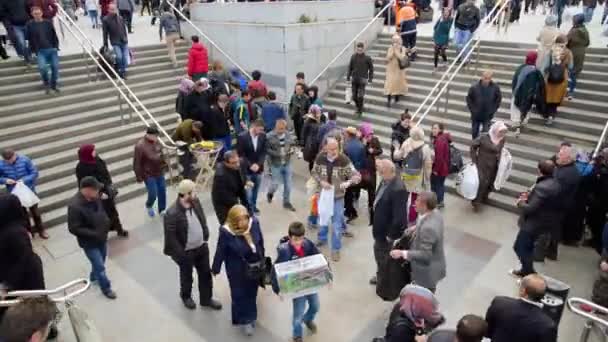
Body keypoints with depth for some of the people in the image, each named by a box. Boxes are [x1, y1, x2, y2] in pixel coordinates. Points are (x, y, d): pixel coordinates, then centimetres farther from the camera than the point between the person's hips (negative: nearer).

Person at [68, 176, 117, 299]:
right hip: (89, 242, -7)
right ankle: (106, 288, 25)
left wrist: (106, 222, -3)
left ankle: (94, 277, 54)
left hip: (102, 238, 7)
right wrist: (94, 234, -27)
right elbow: (74, 229, -25)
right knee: (100, 267, 3)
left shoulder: (94, 197, -8)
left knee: (101, 261, 27)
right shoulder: (74, 206, -30)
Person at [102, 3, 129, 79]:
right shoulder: (105, 19, -4)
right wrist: (105, 44, -3)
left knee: (125, 57, -2)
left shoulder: (120, 18, 9)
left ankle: (123, 72, 16)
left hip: (124, 42, 4)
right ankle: (120, 70, 7)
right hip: (115, 42, -4)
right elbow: (105, 33, -3)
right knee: (119, 57, -19)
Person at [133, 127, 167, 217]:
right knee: (153, 195, 0)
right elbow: (137, 164, -17)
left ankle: (162, 210, 29)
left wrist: (163, 164, 18)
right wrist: (139, 177, -14)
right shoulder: (140, 146, -22)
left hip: (160, 173, 6)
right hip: (149, 175, -6)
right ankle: (149, 206, 33)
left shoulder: (156, 141, -3)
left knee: (162, 192, 11)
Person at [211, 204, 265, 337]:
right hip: (237, 270, -4)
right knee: (240, 294, 15)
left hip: (255, 267, 4)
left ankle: (251, 317, 51)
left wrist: (262, 259, 10)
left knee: (252, 292, 25)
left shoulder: (254, 223, -19)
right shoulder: (226, 231, -29)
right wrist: (215, 269, -1)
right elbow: (220, 252, -14)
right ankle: (244, 320, 40)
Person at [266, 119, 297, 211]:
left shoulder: (289, 134, -2)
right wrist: (278, 154, -24)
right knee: (276, 183, 1)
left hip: (287, 163, 4)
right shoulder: (270, 136, -14)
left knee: (288, 184, 9)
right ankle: (270, 193, 37)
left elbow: (293, 145, 11)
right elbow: (267, 149, -15)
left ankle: (287, 202, 27)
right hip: (276, 164, -4)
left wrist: (292, 149, -11)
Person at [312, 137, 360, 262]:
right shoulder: (320, 157, -12)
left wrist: (348, 182, -39)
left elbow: (356, 176, -18)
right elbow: (314, 172, 1)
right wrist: (320, 182, -18)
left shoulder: (344, 160, -20)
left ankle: (336, 249, 24)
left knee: (337, 224, 6)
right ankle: (322, 239, 48)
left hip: (337, 196, -2)